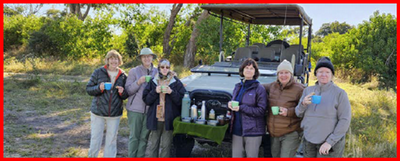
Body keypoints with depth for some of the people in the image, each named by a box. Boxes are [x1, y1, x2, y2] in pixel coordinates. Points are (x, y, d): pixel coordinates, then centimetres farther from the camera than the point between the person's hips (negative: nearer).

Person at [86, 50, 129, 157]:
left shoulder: (123, 76, 4)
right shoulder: (98, 72, -1)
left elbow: (126, 96, 9)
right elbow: (88, 89, -1)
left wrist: (122, 92, -13)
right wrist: (99, 88, -19)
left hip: (115, 114, 2)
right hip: (98, 112, -1)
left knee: (111, 140, 11)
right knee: (95, 139, 5)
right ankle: (92, 156, 27)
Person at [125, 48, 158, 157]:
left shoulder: (156, 72, 9)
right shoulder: (134, 71, 0)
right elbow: (127, 90, -3)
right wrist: (138, 82, -17)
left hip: (150, 110, 3)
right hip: (135, 109, -3)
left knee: (144, 137, 9)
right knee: (134, 136, 2)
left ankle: (140, 157, 19)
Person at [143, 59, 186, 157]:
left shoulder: (176, 82, 3)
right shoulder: (153, 82, 8)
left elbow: (182, 100, -1)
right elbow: (146, 99, 4)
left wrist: (172, 92, -15)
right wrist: (155, 92, -11)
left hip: (169, 118, -1)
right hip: (155, 118, 1)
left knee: (166, 145, 6)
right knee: (152, 144, 5)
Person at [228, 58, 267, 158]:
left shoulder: (259, 89, -8)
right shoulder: (238, 87, 11)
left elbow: (261, 110, -14)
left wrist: (241, 108, -20)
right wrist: (230, 104, -4)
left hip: (252, 131, -5)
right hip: (237, 129, 5)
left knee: (251, 157, 6)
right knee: (236, 156, 11)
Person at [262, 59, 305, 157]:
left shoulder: (299, 89, -12)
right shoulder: (273, 86, 5)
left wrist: (289, 112, -24)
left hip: (291, 134, -7)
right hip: (273, 134, 7)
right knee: (275, 156, 21)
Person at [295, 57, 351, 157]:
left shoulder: (340, 93, -12)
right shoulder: (308, 90, 3)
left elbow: (345, 120, -14)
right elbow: (299, 113, 4)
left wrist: (329, 142, -19)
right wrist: (303, 103, -18)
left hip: (331, 142, -5)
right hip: (310, 140, 5)